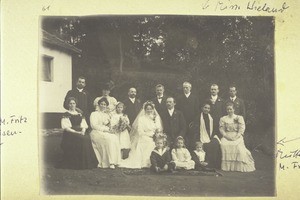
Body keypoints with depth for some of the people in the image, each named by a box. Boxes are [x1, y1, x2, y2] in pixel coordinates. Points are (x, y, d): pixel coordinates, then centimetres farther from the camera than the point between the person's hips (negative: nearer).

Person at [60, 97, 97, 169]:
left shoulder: (80, 114, 21)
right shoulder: (66, 115, 5)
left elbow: (83, 125, 15)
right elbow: (66, 127, -6)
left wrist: (83, 131, -9)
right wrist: (76, 132, -17)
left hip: (80, 132, 4)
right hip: (70, 134, -4)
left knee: (87, 138, -29)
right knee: (81, 139, -34)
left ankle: (88, 163, -22)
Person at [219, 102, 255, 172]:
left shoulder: (239, 118, 10)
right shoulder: (223, 119, 15)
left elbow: (241, 129, 1)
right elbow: (222, 129, 7)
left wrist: (236, 137, -13)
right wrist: (226, 136, -12)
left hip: (237, 137, -1)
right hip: (227, 137, 1)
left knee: (239, 146, -31)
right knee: (224, 145, -30)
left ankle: (241, 167, -19)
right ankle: (227, 166, -24)